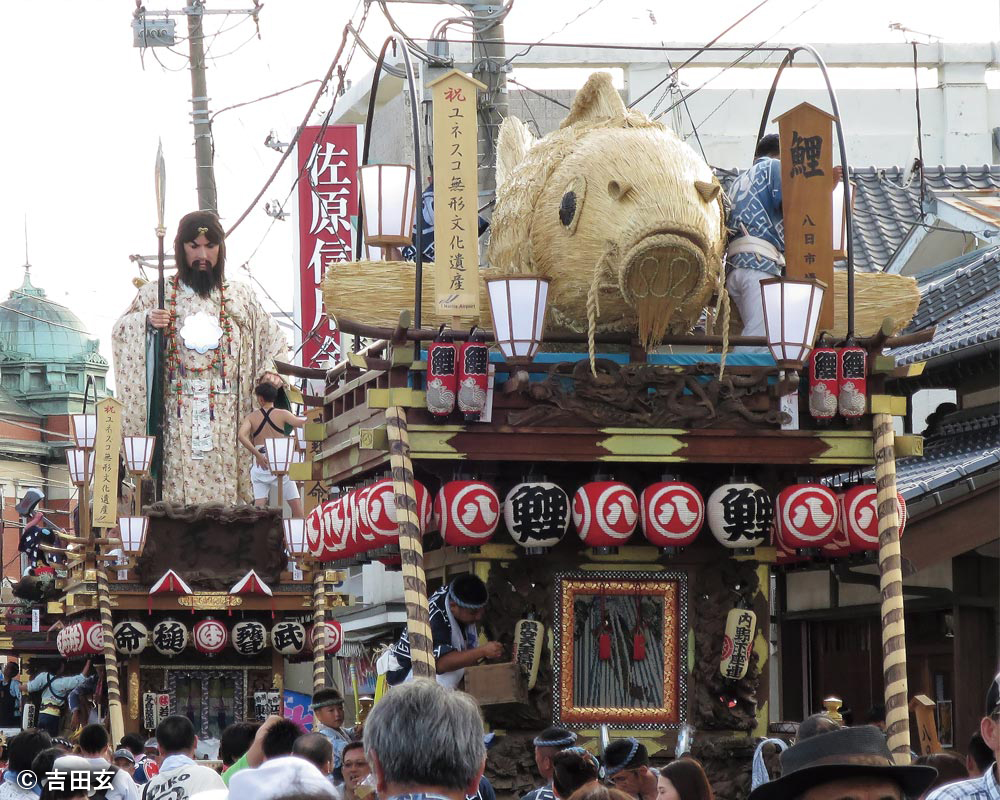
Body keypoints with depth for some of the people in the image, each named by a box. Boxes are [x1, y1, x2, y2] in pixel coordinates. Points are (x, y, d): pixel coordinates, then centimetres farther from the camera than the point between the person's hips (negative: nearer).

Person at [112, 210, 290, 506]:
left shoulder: (241, 297, 15)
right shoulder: (157, 294, 13)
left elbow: (272, 340, 16)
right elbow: (121, 334, 7)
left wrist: (270, 372, -3)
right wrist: (146, 321, -14)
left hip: (225, 419, 1)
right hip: (177, 417, -1)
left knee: (224, 487, -9)